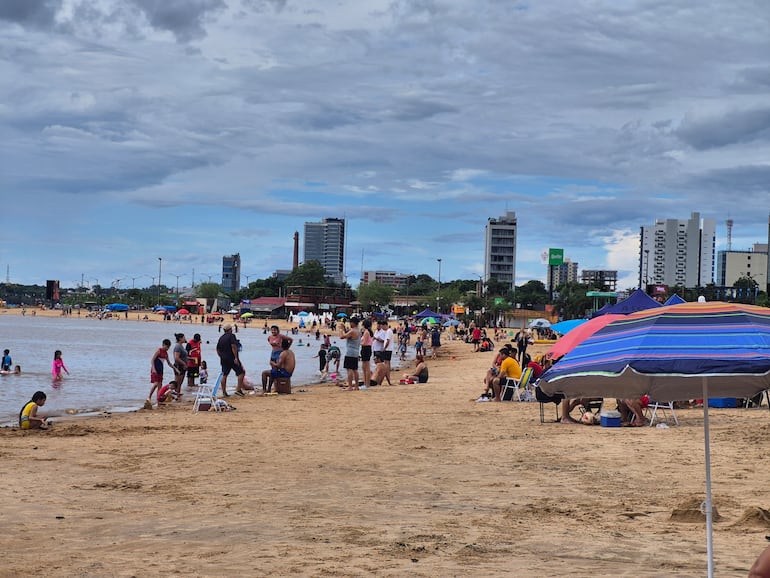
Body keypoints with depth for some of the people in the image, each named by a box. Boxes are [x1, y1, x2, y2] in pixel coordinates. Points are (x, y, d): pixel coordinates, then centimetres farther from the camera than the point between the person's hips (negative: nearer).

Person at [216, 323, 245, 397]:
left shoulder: (221, 338, 13)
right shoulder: (231, 336, -9)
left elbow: (218, 350, 16)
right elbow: (233, 346, -20)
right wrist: (236, 357, -21)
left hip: (224, 359, 7)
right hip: (232, 358, -7)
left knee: (224, 375, 8)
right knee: (241, 372, 0)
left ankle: (224, 392, 7)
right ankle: (238, 389, -8)